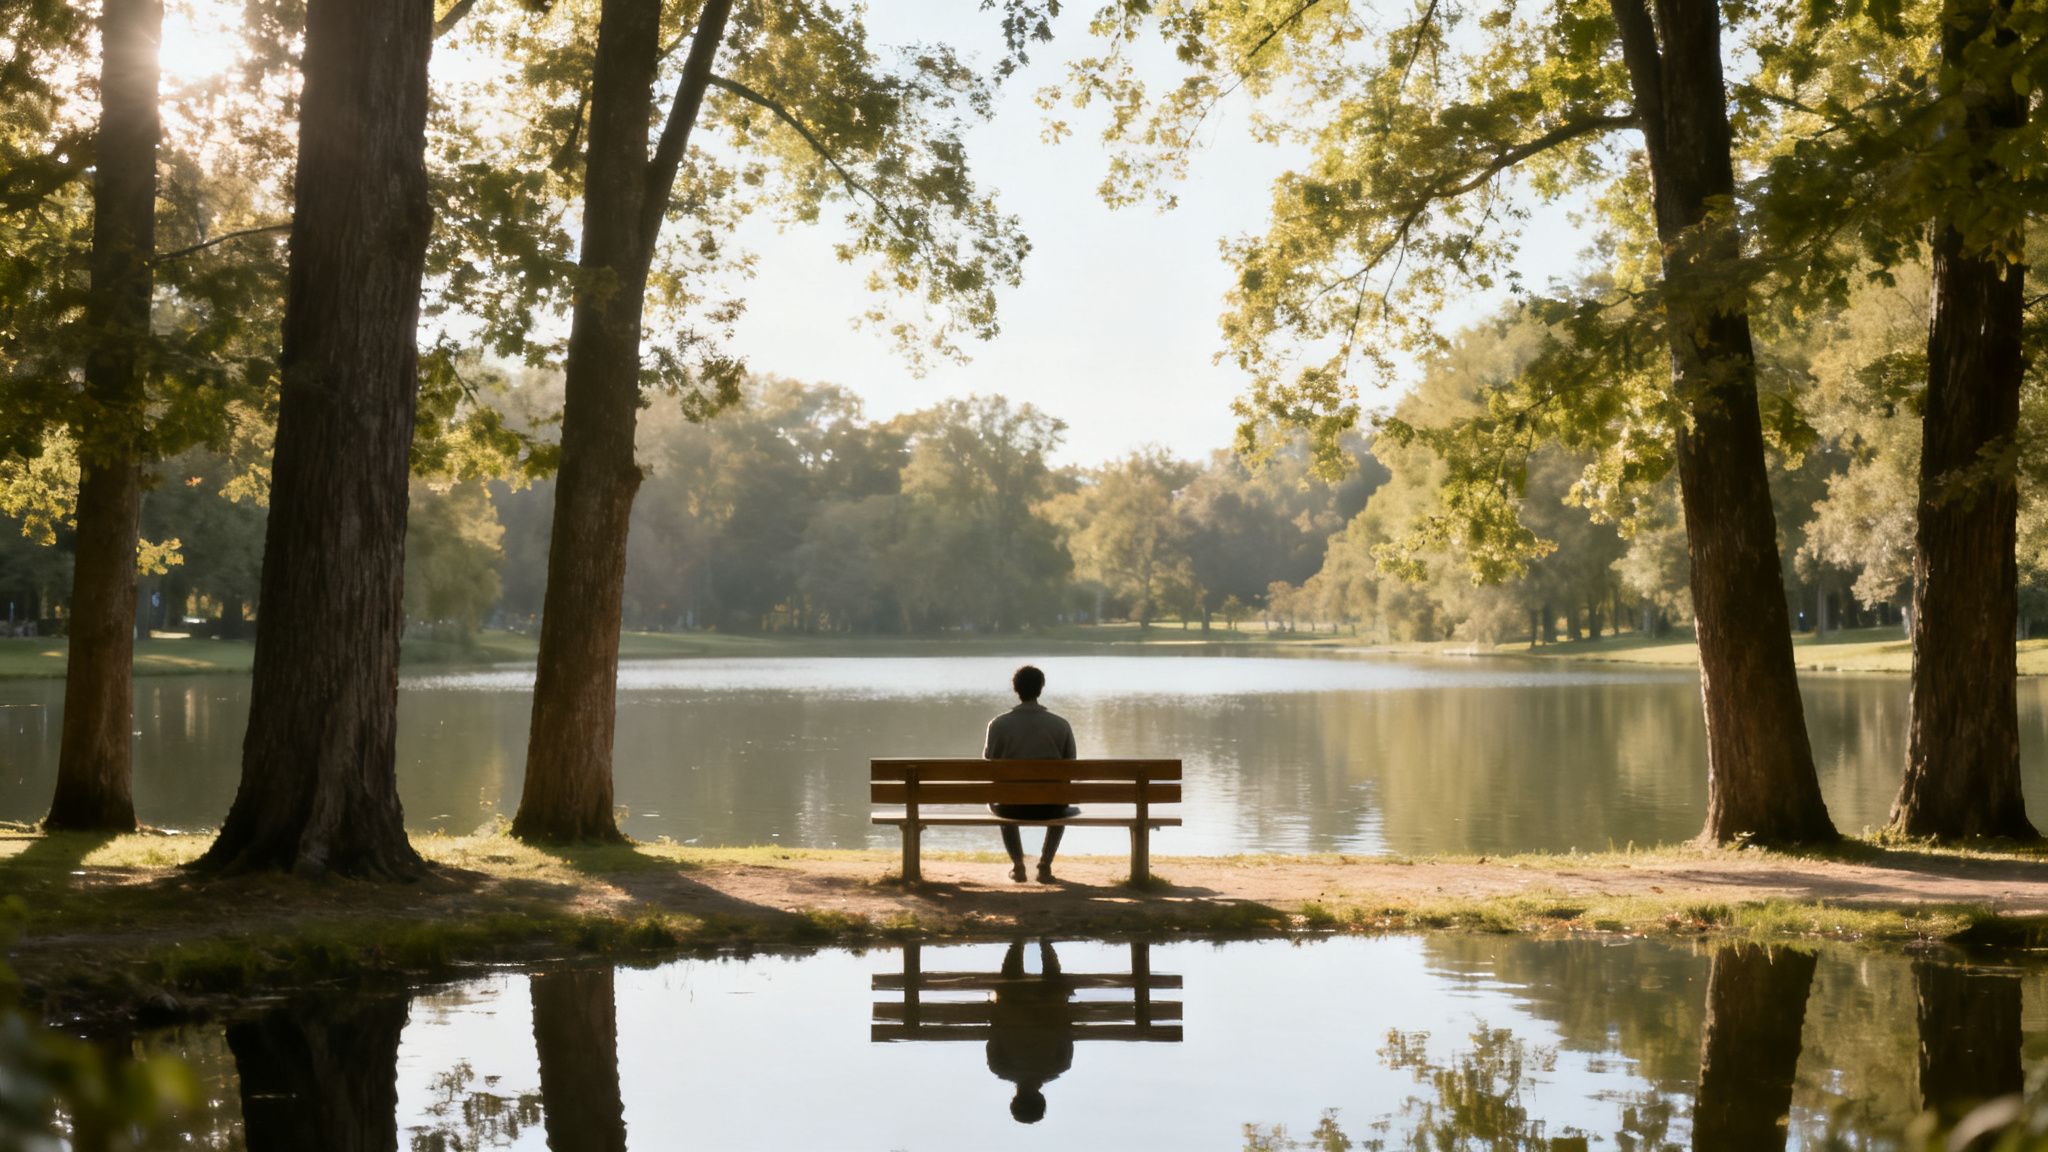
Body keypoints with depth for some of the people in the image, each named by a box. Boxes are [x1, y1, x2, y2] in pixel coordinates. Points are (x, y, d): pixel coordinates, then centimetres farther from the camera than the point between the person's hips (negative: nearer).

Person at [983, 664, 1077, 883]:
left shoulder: (998, 724, -8)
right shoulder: (1061, 725, -6)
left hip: (1011, 807, 0)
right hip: (1050, 807, 0)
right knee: (1063, 806, 37)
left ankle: (1017, 863, 24)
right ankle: (1045, 864, 24)